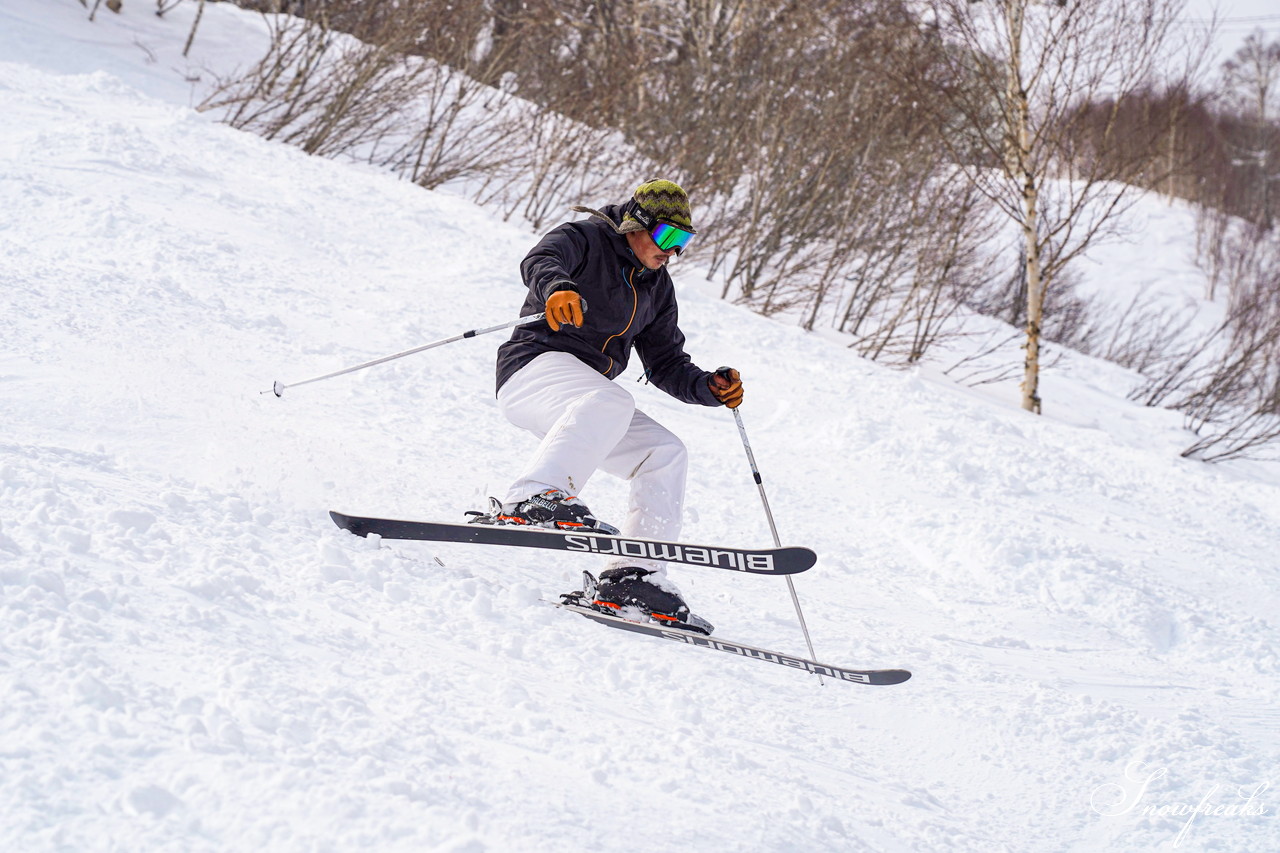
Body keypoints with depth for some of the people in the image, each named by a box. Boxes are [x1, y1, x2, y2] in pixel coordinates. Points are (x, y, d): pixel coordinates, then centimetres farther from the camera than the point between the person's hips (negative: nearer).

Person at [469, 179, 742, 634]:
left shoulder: (657, 287, 21)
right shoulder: (584, 239, -1)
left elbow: (666, 365, 22)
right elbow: (539, 261, -23)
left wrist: (709, 387, 2)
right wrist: (556, 286, -47)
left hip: (584, 398, 8)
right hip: (535, 365, -8)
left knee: (664, 453, -5)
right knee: (611, 403, -36)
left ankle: (632, 579, -10)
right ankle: (532, 501, -55)